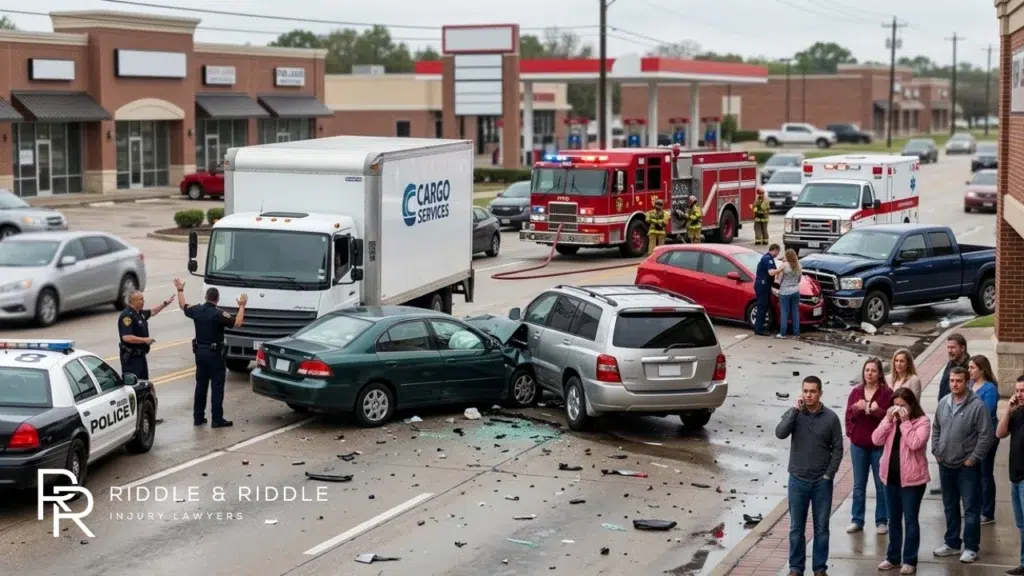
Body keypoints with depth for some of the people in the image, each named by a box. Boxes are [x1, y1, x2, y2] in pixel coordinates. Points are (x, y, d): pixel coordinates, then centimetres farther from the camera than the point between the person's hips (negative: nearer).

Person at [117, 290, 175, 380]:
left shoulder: (140, 313, 8)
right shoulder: (127, 315, -21)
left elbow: (152, 312, 31)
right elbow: (126, 337, -29)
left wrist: (165, 303, 29)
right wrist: (145, 340, -22)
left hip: (140, 355, 10)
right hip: (131, 356, -10)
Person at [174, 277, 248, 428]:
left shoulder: (197, 310, 1)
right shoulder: (218, 314, -17)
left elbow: (183, 307, 22)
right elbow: (237, 323, -21)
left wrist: (180, 290, 34)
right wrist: (241, 306, -11)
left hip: (200, 351, 6)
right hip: (214, 353, -6)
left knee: (200, 385, 15)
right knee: (217, 386, -2)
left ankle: (198, 417, 18)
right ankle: (217, 419, -3)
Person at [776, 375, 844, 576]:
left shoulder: (831, 418, -5)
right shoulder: (794, 413, -2)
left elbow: (837, 449, -1)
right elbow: (780, 433, -20)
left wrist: (828, 475, -7)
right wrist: (795, 410, -21)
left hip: (822, 482, 0)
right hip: (798, 480, 1)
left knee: (821, 528, 8)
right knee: (796, 528, 8)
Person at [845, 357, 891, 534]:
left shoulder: (887, 393, -5)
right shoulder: (856, 392, 5)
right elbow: (849, 414, 3)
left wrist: (878, 411, -25)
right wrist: (856, 408, -18)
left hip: (879, 445, -3)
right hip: (858, 445, 3)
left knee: (881, 485, 5)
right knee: (859, 485, 10)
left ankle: (882, 521, 14)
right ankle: (857, 520, 18)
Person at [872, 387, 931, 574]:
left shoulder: (922, 421, -10)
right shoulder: (890, 419, 7)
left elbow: (914, 444, -24)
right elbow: (876, 440, -3)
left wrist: (905, 422, -20)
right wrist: (888, 419, -10)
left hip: (911, 478, -6)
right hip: (891, 476, 6)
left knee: (910, 520, 2)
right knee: (893, 520, 15)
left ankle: (910, 560, 10)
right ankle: (893, 557, 26)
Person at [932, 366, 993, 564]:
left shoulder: (977, 405, -14)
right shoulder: (943, 403, 5)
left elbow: (986, 435, -15)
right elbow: (936, 429, 17)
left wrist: (973, 458, -14)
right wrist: (936, 451, 8)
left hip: (967, 466, -6)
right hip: (945, 464, 6)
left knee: (971, 508, 0)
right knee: (950, 507, 16)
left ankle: (971, 547, 8)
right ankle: (952, 543, 28)